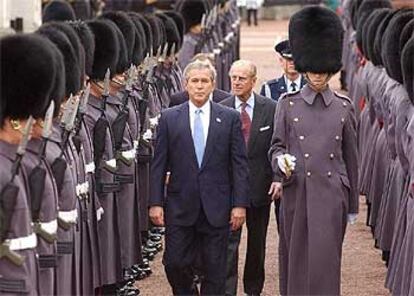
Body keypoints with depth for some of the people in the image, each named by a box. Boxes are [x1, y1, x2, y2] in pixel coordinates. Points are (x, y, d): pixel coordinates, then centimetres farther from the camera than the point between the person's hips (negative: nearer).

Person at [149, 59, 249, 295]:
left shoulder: (230, 118, 3)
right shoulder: (169, 118, 4)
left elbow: (240, 165, 1)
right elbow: (159, 165, 4)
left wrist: (240, 204, -5)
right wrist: (156, 202, -3)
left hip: (216, 207, 0)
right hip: (180, 207, 0)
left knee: (215, 270, 5)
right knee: (175, 263, 2)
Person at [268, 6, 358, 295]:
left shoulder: (344, 107, 5)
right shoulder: (288, 104, 2)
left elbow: (350, 156, 10)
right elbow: (277, 146, 5)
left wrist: (353, 205, 12)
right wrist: (281, 161, -20)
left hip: (331, 196, 0)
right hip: (296, 194, 0)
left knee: (325, 261, -6)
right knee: (295, 261, 8)